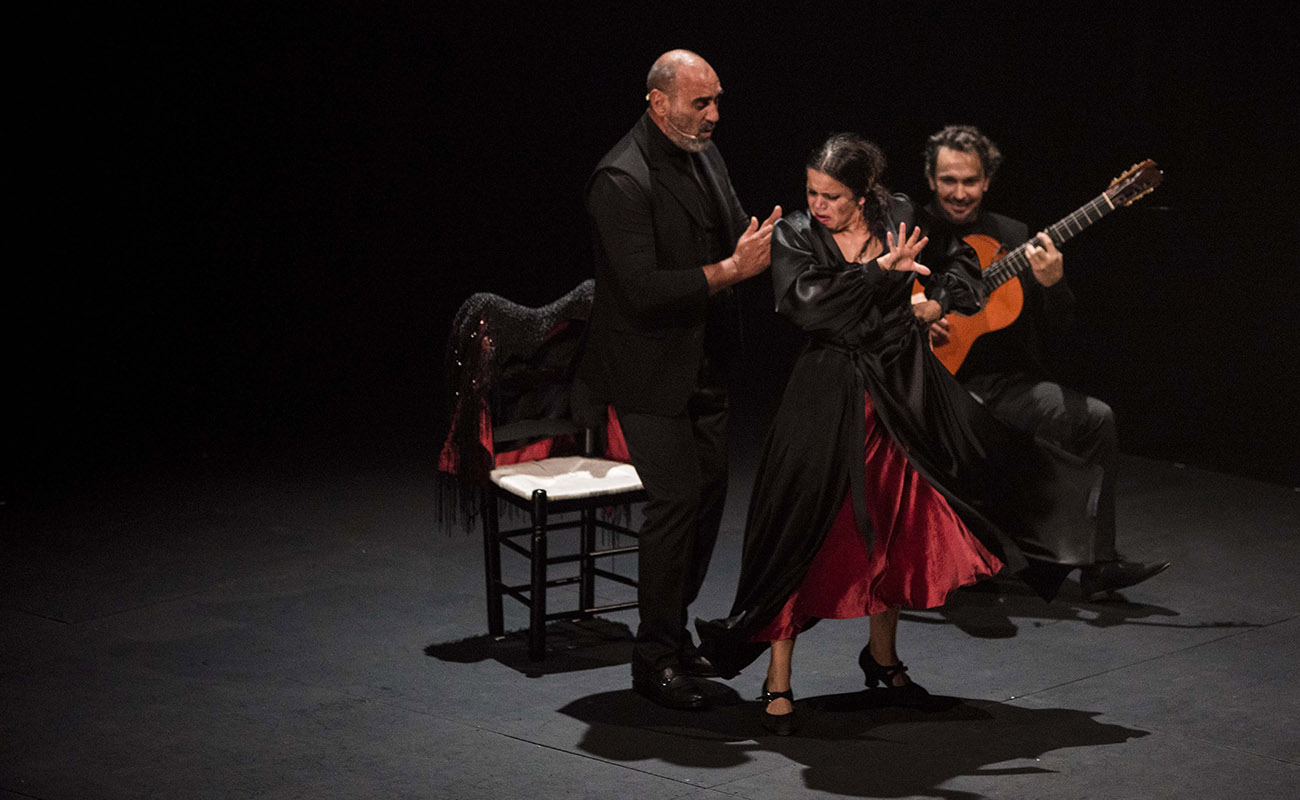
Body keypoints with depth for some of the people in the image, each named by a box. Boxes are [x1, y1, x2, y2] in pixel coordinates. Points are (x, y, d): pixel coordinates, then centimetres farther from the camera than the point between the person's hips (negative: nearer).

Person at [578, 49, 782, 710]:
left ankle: (673, 630, 27)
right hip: (651, 373, -9)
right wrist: (728, 271, -22)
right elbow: (643, 288, -26)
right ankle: (654, 656, 3)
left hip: (703, 366, 9)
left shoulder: (703, 155, 7)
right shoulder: (622, 179, -21)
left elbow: (733, 233, 19)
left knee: (709, 494, 12)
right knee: (676, 499, -9)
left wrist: (754, 249, -3)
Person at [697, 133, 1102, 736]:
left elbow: (959, 261, 18)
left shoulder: (899, 217, 1)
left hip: (905, 389, 4)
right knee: (806, 533, -5)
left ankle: (882, 658, 33)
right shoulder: (795, 236, -7)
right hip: (832, 398, -4)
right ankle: (778, 682, 4)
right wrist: (881, 271, -20)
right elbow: (806, 302, -24)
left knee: (899, 529, 12)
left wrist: (939, 302, -1)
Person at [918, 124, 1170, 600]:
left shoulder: (1012, 238, 11)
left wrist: (1053, 284, -11)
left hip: (1006, 384, 5)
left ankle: (1098, 565, -2)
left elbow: (1057, 328, 9)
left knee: (1096, 419, -12)